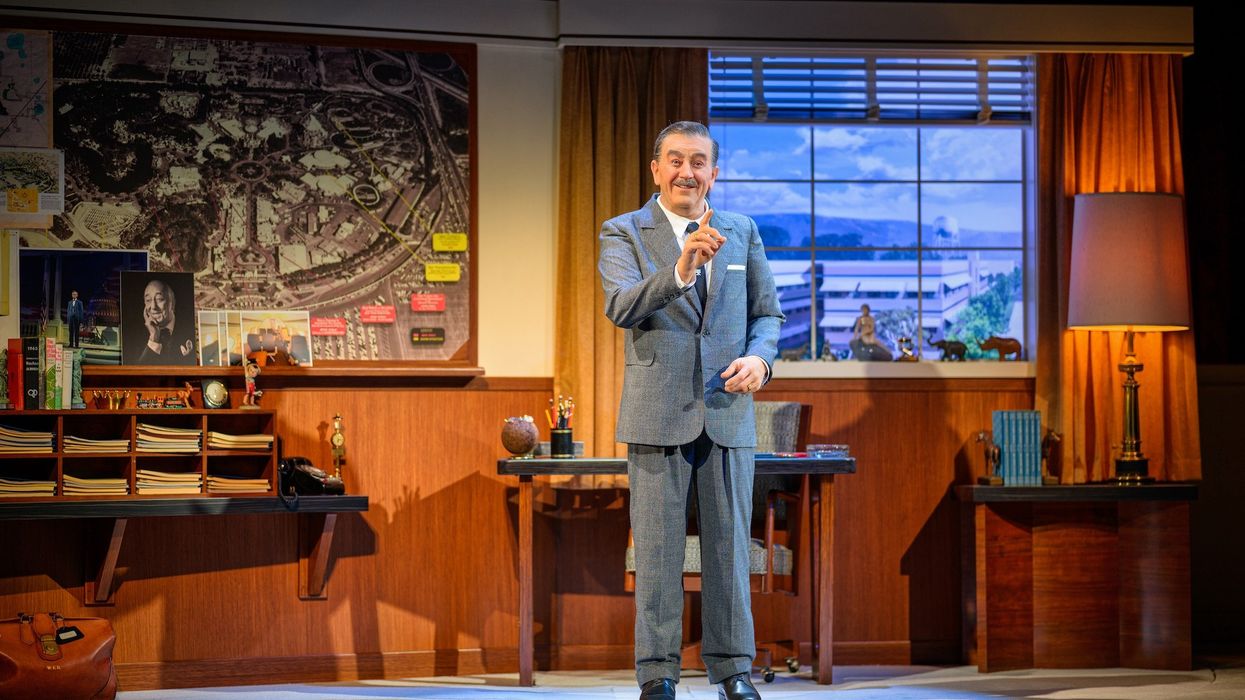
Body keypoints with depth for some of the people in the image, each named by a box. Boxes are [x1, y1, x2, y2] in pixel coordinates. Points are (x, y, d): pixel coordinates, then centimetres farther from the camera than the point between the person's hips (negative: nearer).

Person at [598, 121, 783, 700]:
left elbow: (766, 312, 14)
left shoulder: (742, 232, 11)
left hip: (728, 411, 3)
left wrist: (759, 356, -8)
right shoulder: (623, 234, 0)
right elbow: (621, 307, -17)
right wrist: (680, 270, -33)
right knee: (657, 549, 2)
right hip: (657, 414, -3)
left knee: (729, 545, 6)